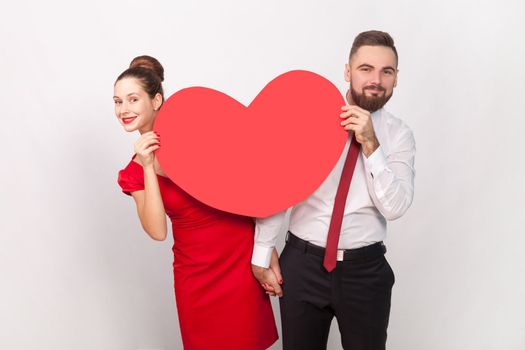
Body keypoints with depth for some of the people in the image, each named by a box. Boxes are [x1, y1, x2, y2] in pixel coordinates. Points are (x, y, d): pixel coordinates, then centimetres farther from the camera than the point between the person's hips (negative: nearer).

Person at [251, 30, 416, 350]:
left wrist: (371, 145, -20)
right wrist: (262, 255, -3)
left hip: (366, 269, 1)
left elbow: (395, 207, -11)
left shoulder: (399, 134, -2)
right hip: (303, 263, 0)